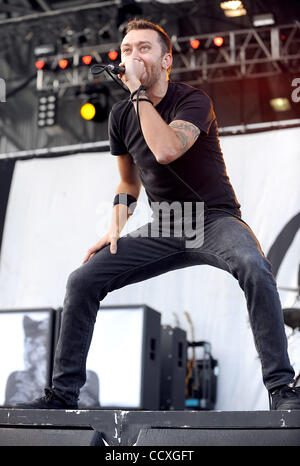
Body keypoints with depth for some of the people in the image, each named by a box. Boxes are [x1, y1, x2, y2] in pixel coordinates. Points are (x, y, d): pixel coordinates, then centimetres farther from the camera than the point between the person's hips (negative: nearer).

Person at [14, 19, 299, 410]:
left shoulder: (193, 100, -11)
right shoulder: (121, 116, 6)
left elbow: (166, 150, -32)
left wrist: (139, 91, -22)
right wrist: (116, 227, 3)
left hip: (214, 219, -5)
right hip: (162, 230, 5)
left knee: (254, 267, -37)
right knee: (83, 279, -8)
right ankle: (64, 393, 4)